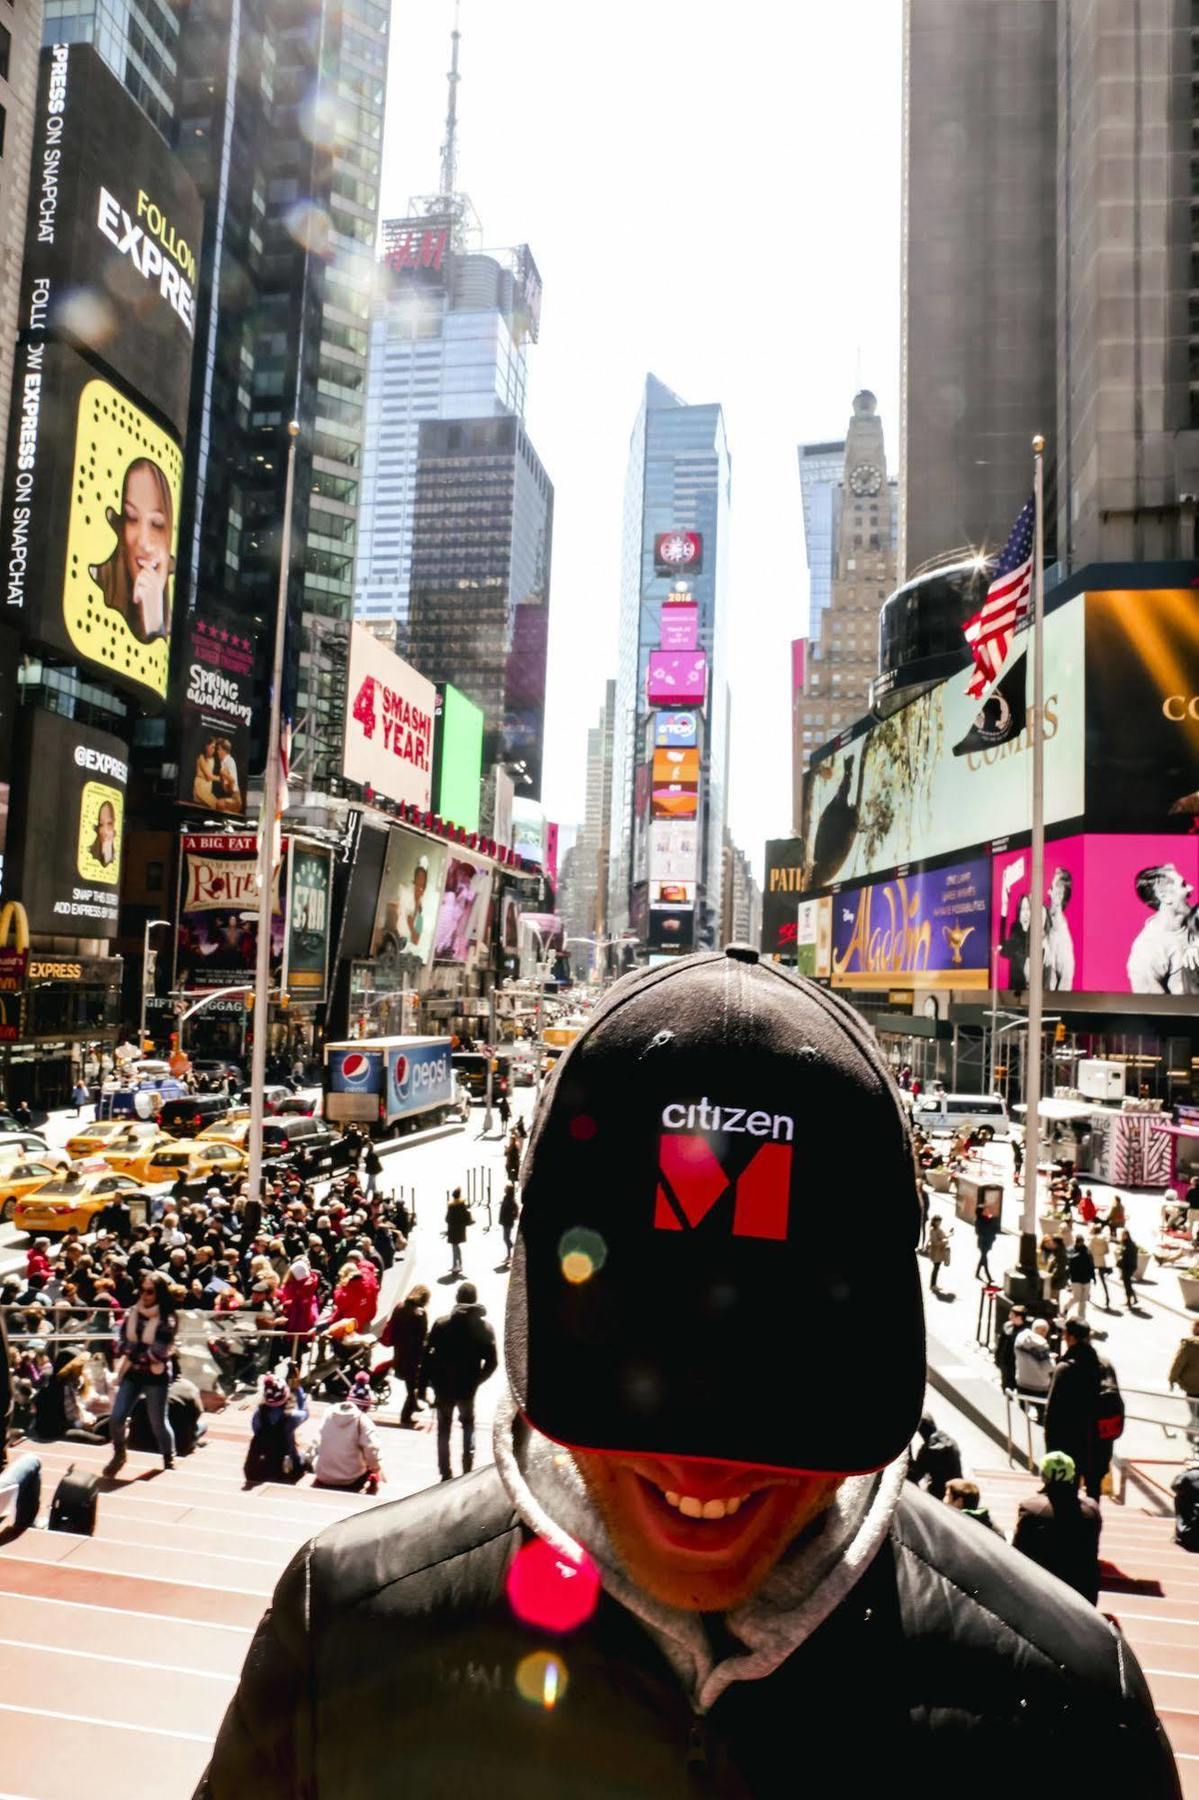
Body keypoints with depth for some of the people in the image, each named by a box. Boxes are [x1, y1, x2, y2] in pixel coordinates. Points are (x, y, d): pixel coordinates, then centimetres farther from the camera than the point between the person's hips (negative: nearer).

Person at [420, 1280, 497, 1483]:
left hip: (444, 1386, -1)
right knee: (468, 1425, 24)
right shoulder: (485, 1328, -8)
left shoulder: (442, 1324, -11)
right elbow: (491, 1363, -6)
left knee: (443, 1429, 18)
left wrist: (425, 1382, -3)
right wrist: (477, 1380, 8)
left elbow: (427, 1355, -12)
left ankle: (445, 1473, 18)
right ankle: (468, 1468, 17)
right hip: (468, 1388, 1)